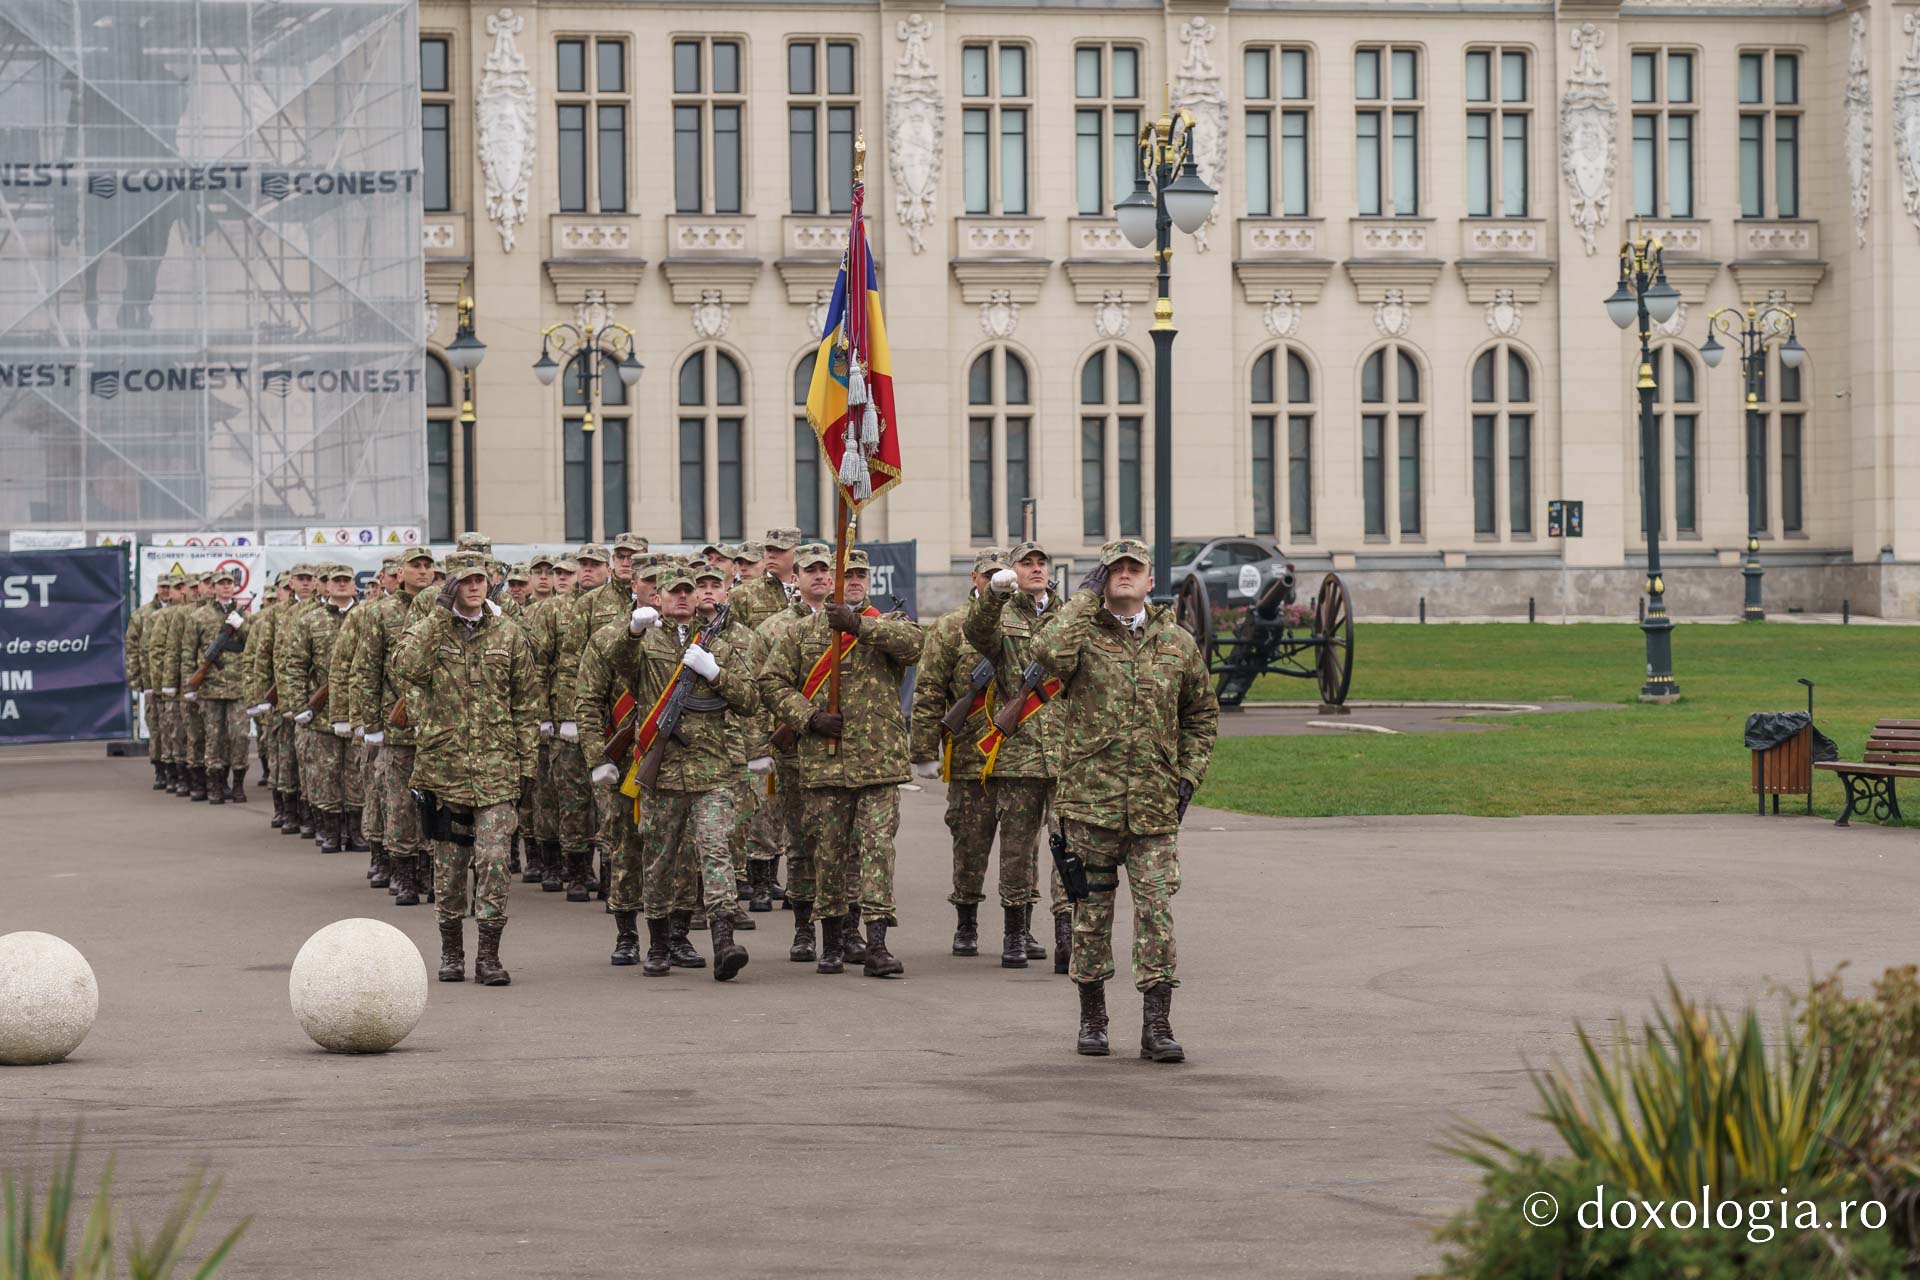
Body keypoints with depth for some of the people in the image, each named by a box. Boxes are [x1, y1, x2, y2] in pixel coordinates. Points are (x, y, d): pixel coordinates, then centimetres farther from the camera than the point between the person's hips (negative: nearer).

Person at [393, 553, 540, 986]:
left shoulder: (507, 633, 7)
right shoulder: (429, 629, 3)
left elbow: (526, 702, 10)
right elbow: (407, 668, -19)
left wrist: (527, 763, 6)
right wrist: (442, 613, -18)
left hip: (497, 766, 0)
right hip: (444, 764, 0)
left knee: (493, 860, -8)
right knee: (449, 861, 8)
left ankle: (489, 956, -3)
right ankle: (451, 950, 21)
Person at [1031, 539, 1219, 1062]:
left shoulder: (1177, 642, 10)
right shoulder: (1083, 631, 2)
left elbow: (1202, 714, 21)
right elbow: (1049, 653, -24)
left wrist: (1189, 775, 9)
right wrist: (1086, 597, -12)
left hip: (1155, 806, 1)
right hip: (1090, 798, -1)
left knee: (1157, 911, -5)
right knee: (1092, 911, 6)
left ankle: (1157, 1025, -3)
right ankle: (1092, 1018, 20)